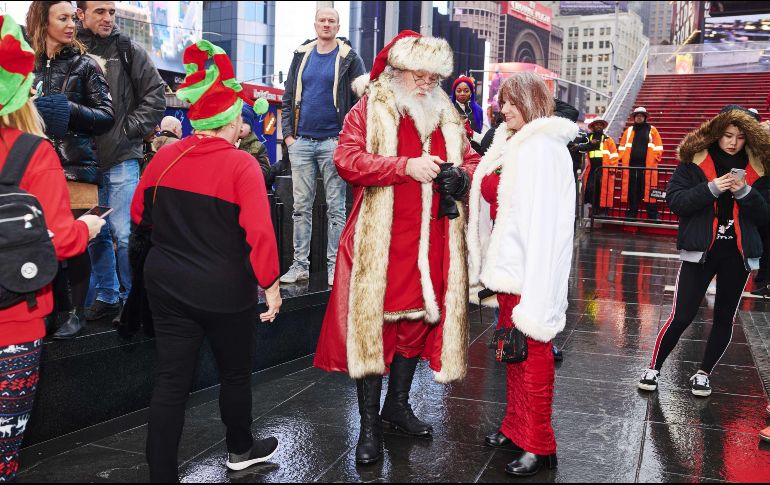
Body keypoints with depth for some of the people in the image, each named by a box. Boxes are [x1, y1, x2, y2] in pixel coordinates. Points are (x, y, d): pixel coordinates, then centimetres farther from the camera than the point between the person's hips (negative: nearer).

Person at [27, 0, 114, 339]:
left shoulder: (84, 64, 3)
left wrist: (68, 110, -15)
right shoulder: (27, 63, 10)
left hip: (76, 165, -3)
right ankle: (60, 308, 20)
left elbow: (107, 116, -2)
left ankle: (77, 312, 11)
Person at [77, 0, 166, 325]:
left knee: (124, 234, -5)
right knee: (96, 234, 11)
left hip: (121, 161, -3)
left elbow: (156, 96, 0)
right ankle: (106, 296, 24)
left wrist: (129, 128, -7)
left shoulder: (129, 51, 1)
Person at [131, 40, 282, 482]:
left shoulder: (165, 156, 0)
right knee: (236, 373, 18)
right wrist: (271, 284, -13)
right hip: (225, 291, -4)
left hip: (167, 284, 4)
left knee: (171, 381, 9)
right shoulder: (241, 164, -16)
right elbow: (259, 232, -22)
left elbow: (139, 214, 11)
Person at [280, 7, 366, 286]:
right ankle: (300, 265, 11)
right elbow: (288, 97, 14)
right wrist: (288, 133, 5)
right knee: (301, 206, 5)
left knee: (335, 208, 1)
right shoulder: (301, 56, 13)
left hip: (333, 141, -4)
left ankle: (334, 265, 7)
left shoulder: (349, 58, 2)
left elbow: (361, 100, -1)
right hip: (302, 142, 4)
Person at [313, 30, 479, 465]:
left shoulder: (447, 115, 15)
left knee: (419, 320, 12)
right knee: (373, 323, -2)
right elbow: (347, 160, -12)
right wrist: (407, 166, -19)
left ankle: (398, 404, 31)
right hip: (381, 242, -5)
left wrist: (461, 176, -4)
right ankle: (370, 422, 11)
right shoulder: (369, 111, 0)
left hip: (432, 242, 5)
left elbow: (471, 160, 21)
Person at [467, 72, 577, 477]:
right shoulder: (511, 145, 14)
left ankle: (538, 445, 11)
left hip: (532, 270, -9)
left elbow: (542, 218, -20)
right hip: (509, 265, 9)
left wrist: (536, 292, -23)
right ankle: (516, 427, 30)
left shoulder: (543, 148, -14)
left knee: (531, 348, -1)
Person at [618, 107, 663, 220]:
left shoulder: (652, 130, 9)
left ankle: (653, 216, 0)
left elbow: (658, 147, 5)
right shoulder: (629, 130, 15)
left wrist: (656, 158, -6)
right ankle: (632, 213, 12)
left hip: (647, 165, -2)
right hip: (631, 165, 2)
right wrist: (622, 158, 3)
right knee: (632, 190, 5)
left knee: (649, 190, -4)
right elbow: (622, 146, 15)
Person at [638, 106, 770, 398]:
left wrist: (745, 193, -14)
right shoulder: (695, 161, -3)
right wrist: (711, 189, -21)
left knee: (725, 318, 10)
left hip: (738, 253, 3)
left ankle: (704, 373, 27)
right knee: (682, 316, -3)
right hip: (701, 251, -3)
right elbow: (674, 200, -10)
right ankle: (654, 368, 14)